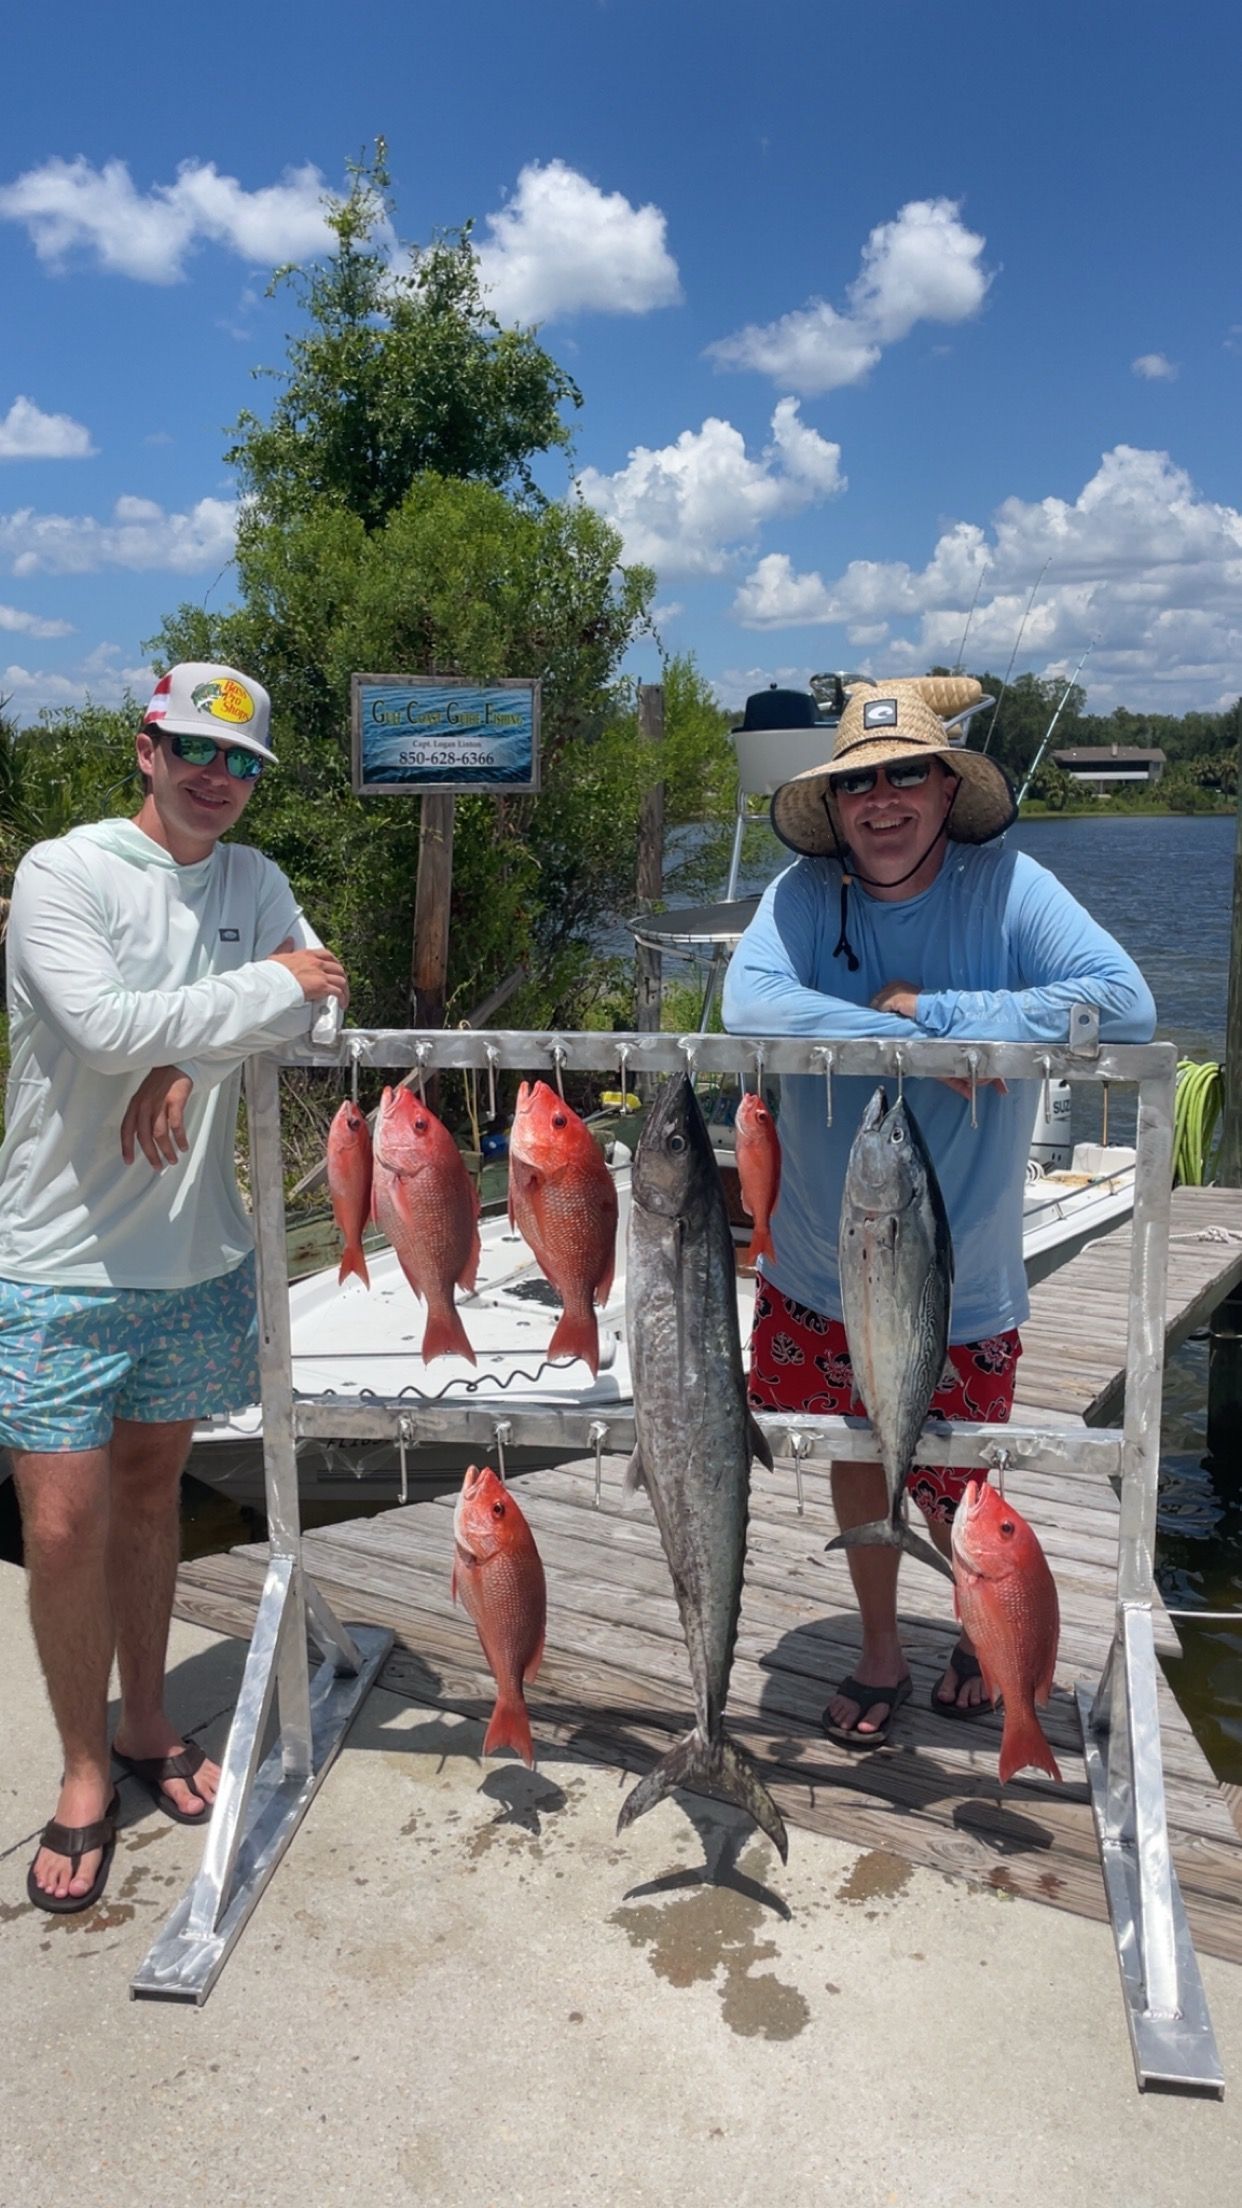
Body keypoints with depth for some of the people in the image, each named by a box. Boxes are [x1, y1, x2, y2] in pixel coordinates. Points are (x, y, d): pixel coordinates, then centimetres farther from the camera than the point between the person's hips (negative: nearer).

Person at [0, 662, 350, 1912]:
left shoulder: (253, 880, 6)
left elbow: (316, 989, -7)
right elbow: (107, 1024, -26)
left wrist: (190, 1057, -21)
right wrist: (269, 987, -18)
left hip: (198, 1257, 5)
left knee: (152, 1490, 18)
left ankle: (146, 1726, 36)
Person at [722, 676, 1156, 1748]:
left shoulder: (1007, 884, -13)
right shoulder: (805, 892, -8)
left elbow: (1127, 1005, -25)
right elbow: (751, 1005, -25)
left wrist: (925, 1007, -26)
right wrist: (933, 1046, -28)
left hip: (959, 1281, -2)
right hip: (820, 1270, 2)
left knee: (949, 1495, 11)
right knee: (854, 1457, 19)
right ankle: (881, 1651, 43)